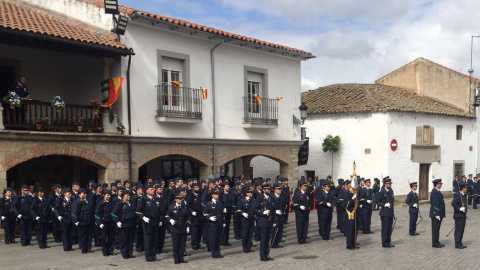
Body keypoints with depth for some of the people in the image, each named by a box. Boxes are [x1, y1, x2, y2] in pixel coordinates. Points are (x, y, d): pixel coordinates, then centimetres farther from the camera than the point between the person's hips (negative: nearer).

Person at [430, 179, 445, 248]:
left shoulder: (437, 191, 13)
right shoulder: (434, 192, -20)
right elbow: (435, 204, -23)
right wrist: (437, 214, -24)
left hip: (439, 213, 10)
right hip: (436, 213, -10)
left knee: (437, 229, 15)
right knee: (435, 229, -3)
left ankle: (437, 242, 23)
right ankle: (435, 243, 4)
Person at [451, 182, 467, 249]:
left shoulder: (464, 195, 11)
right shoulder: (458, 195, -18)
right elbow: (453, 203, -28)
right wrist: (459, 208, -23)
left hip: (463, 215, 9)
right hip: (459, 216, -9)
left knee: (462, 229, 12)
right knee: (458, 229, -4)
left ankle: (459, 243, 19)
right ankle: (457, 244, 2)